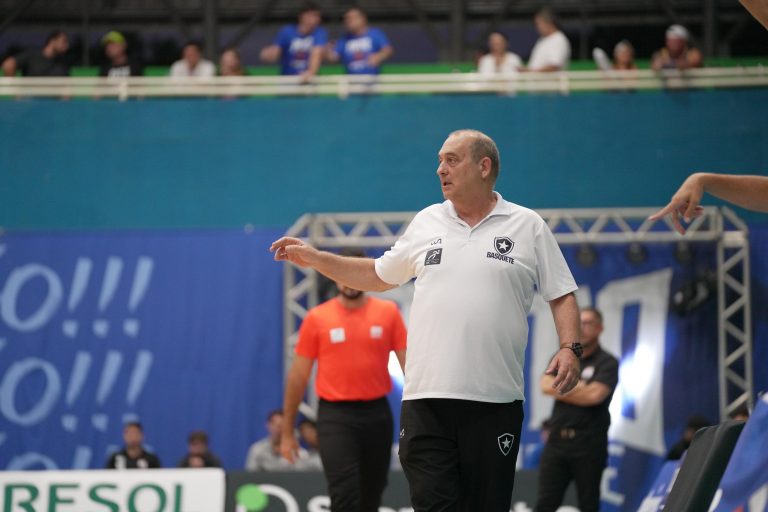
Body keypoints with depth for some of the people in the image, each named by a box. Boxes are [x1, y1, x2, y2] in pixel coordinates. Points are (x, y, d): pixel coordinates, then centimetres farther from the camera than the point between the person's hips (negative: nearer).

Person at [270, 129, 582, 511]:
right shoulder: (426, 222, 14)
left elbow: (561, 296, 7)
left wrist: (569, 348, -9)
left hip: (495, 400, -2)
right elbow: (378, 276, 24)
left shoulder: (529, 227, 6)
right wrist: (314, 258, 17)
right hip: (427, 398, 2)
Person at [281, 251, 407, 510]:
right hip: (335, 416, -2)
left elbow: (408, 363, 4)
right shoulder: (316, 318, 0)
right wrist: (287, 432, 6)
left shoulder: (388, 312, 3)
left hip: (377, 413, 2)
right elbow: (298, 375, 5)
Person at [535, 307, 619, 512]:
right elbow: (546, 385, -1)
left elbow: (595, 395, -14)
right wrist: (577, 387, -8)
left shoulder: (607, 363, 0)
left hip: (589, 443, -4)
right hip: (557, 440, 4)